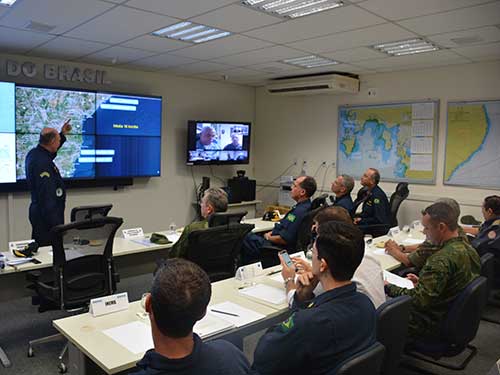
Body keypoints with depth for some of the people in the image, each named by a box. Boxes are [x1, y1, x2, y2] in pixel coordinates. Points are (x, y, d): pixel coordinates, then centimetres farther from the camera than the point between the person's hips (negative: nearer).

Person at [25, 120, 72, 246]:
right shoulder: (42, 163, -24)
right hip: (47, 215, -10)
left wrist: (62, 135, 29)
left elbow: (49, 154, 32)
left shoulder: (34, 153, 5)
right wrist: (55, 224, -24)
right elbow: (46, 196, -26)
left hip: (38, 211, 10)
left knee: (39, 247, 17)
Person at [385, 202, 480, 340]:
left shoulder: (441, 259, -31)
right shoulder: (468, 249, -1)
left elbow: (418, 300, -30)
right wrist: (422, 282, 11)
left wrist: (389, 288, -16)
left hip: (432, 325, -9)